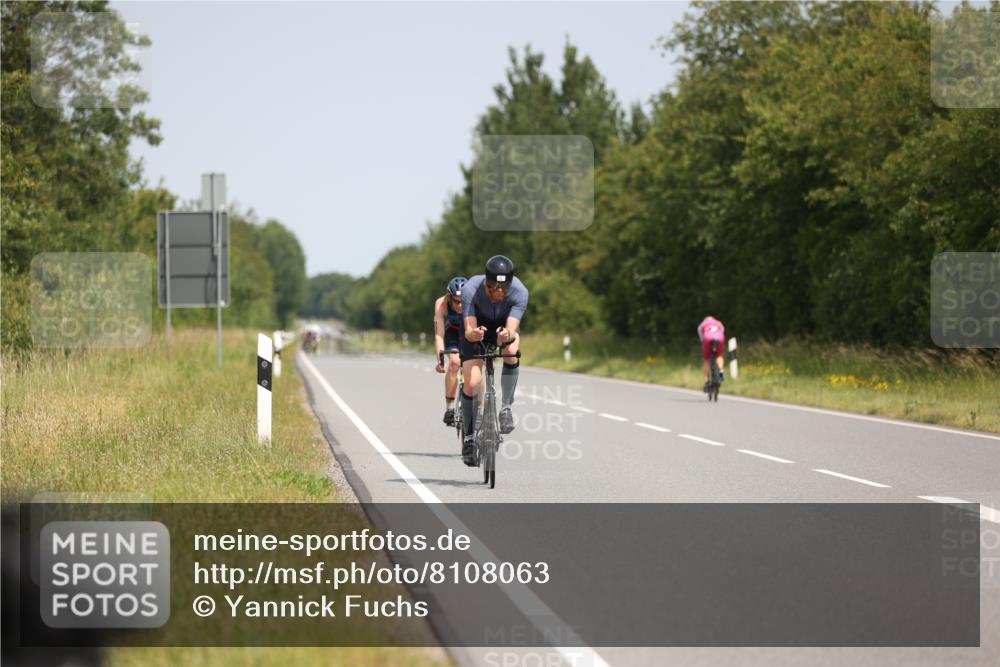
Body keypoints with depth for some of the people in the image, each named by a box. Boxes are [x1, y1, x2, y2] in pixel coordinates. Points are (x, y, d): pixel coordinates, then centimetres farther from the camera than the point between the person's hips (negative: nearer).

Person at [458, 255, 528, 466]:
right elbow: (469, 330, -38)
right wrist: (473, 334, -61)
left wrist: (507, 336, -63)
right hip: (477, 329, -1)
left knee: (511, 349, -34)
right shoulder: (470, 290, -34)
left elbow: (512, 330, -40)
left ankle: (506, 407, -19)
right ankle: (468, 436, 5)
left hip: (504, 328, 1)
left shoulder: (519, 292, -33)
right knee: (471, 383, -15)